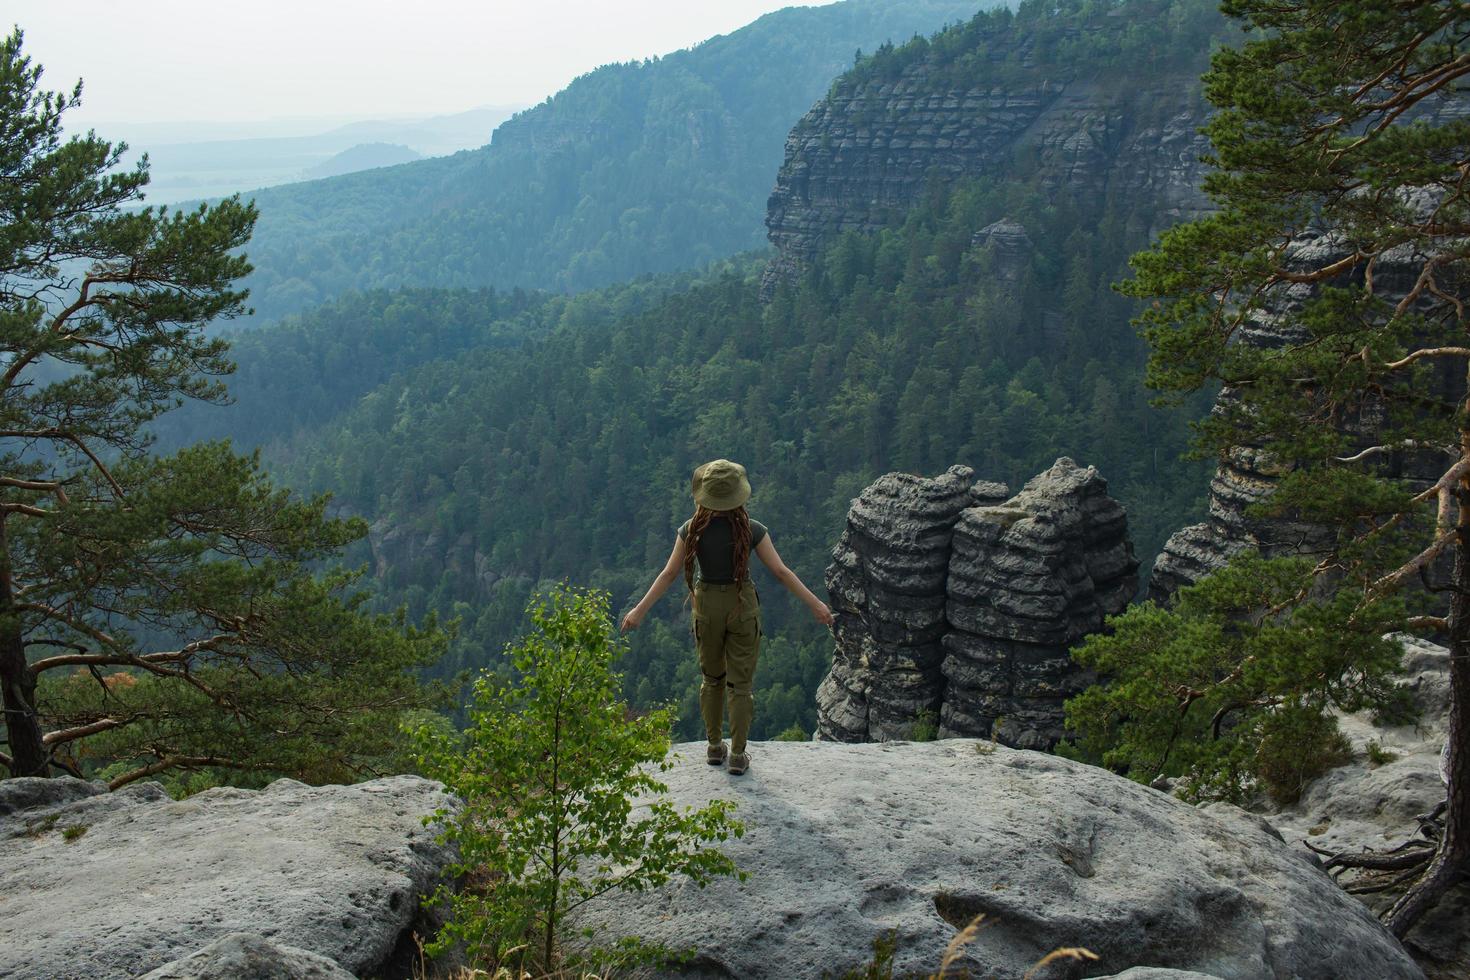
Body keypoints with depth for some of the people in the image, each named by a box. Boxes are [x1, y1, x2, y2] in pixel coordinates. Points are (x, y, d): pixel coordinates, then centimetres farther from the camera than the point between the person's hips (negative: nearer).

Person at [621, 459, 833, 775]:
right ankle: (738, 756, 14)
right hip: (742, 607, -2)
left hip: (706, 607, 2)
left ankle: (715, 747, 29)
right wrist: (815, 604, -6)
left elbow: (669, 574, -9)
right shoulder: (752, 530, -16)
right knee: (740, 684, 9)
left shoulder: (692, 530, -12)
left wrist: (640, 610, 0)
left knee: (712, 678, 21)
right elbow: (781, 572, -14)